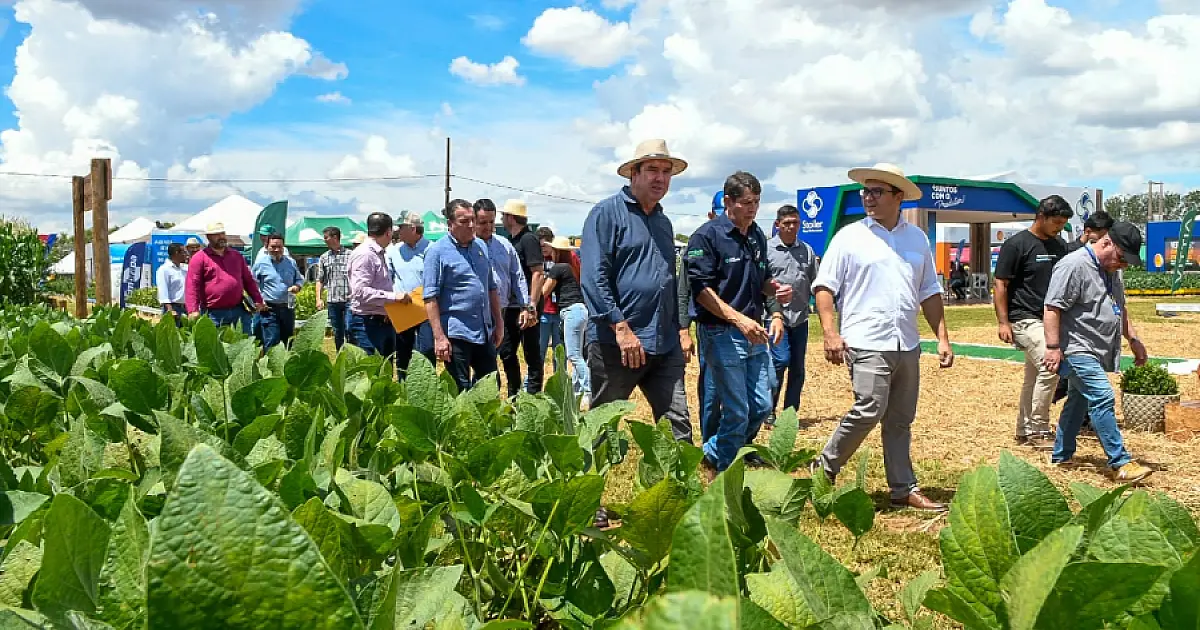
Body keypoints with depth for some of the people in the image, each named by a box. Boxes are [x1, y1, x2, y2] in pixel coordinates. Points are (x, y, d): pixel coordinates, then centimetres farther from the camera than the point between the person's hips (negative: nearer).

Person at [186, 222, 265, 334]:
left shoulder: (237, 256, 16)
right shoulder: (199, 258, 1)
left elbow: (248, 281, 21)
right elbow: (192, 286, -7)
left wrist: (258, 300, 11)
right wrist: (193, 310, -18)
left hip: (239, 312, 4)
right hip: (213, 313, -4)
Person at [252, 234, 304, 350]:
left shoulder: (291, 262, 8)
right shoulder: (260, 262, -1)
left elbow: (300, 279, 19)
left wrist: (297, 286, -4)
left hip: (288, 308, 4)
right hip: (269, 309, -4)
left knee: (288, 341, 12)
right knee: (271, 342, -8)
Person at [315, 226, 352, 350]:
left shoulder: (350, 255, -1)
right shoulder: (323, 258, 10)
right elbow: (320, 280, 13)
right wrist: (319, 298, 3)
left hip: (349, 299, -4)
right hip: (332, 301, 4)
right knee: (337, 333, 10)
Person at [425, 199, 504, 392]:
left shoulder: (480, 246, 12)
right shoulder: (438, 251, -8)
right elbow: (431, 297, -13)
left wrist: (498, 323, 15)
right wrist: (439, 337, -19)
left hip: (485, 332, 7)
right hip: (456, 334, -6)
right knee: (460, 391, 1)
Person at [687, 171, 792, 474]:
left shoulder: (757, 235, 12)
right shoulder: (707, 236, -12)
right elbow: (700, 289, -18)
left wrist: (776, 289, -1)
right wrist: (739, 319, -25)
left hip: (754, 334, 8)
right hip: (722, 335, -8)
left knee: (762, 407, 11)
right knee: (737, 413, -3)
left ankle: (714, 454, 29)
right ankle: (721, 476, 17)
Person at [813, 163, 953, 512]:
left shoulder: (917, 238, 13)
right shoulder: (849, 237, 0)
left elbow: (930, 292, 17)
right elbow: (824, 287, -3)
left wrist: (943, 337, 11)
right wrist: (830, 333, -15)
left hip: (907, 345, 5)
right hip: (866, 342, -5)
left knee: (901, 420, 10)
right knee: (869, 409, -15)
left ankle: (904, 489, 18)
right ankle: (824, 469, 3)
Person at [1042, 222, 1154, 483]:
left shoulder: (1111, 270, 14)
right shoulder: (1074, 265, -17)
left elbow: (1119, 309, 27)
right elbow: (1052, 308, -20)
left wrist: (1134, 340, 20)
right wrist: (1053, 347, -24)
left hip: (1095, 353, 10)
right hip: (1077, 350, -10)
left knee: (1078, 400, 14)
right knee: (1102, 398, -16)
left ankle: (1061, 455, 24)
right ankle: (1120, 464, -15)